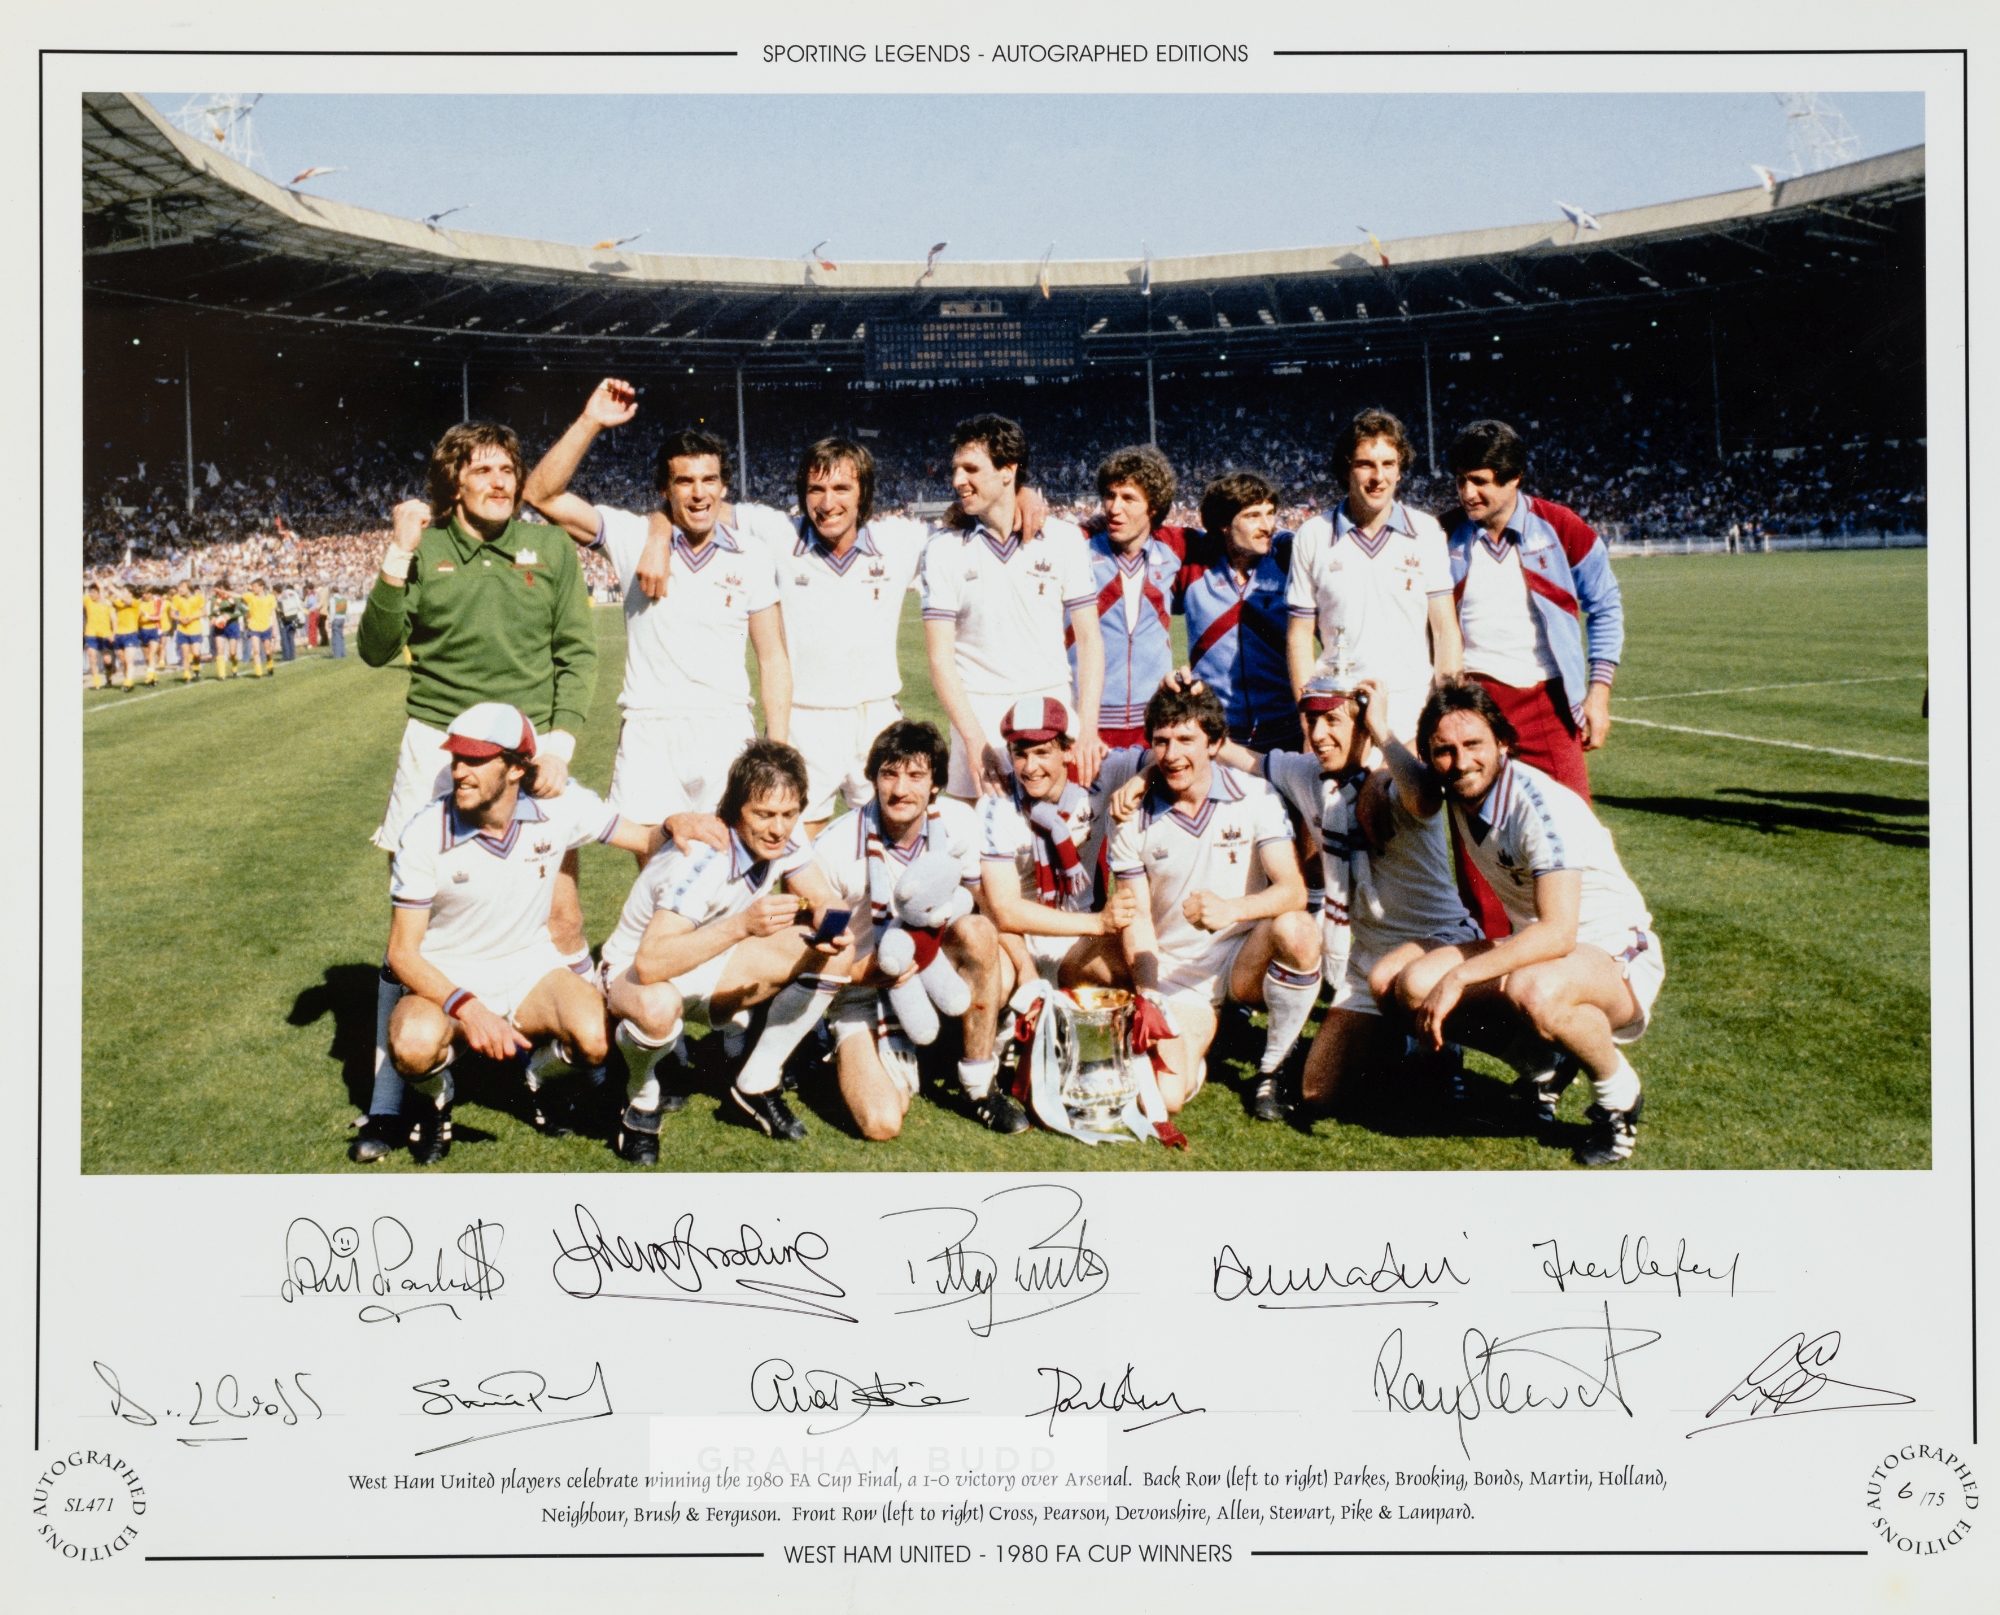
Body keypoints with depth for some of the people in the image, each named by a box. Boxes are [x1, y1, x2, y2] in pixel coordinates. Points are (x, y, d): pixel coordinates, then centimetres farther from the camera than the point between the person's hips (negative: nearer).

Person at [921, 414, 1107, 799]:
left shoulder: (1063, 539, 2)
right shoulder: (943, 549, 1)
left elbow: (1089, 639, 2)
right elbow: (939, 655, -3)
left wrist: (1087, 730, -9)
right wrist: (974, 739, -14)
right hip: (978, 712, 0)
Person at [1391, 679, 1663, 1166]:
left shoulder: (1542, 806, -26)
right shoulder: (1458, 794, -3)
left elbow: (1558, 932, -36)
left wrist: (1459, 976, -37)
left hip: (1615, 958, -8)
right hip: (1533, 948, 8)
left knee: (1534, 992, -40)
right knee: (1415, 985, -15)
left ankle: (1617, 1091, -9)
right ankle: (1550, 1060, 9)